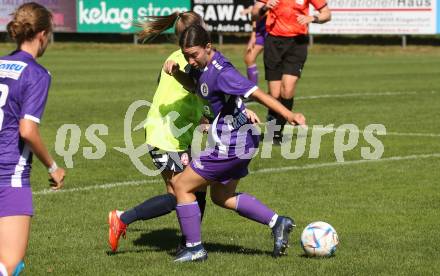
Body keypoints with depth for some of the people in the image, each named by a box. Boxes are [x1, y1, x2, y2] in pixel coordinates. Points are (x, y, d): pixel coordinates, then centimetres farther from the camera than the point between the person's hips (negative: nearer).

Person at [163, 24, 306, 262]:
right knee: (221, 196, 24)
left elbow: (257, 93, -30)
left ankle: (194, 248, 8)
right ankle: (276, 222, 18)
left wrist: (289, 115, -38)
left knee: (181, 186, 1)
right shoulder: (203, 65, 3)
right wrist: (175, 71, 1)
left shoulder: (221, 73, -25)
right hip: (240, 141, 10)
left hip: (230, 145, -10)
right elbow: (192, 85, 23)